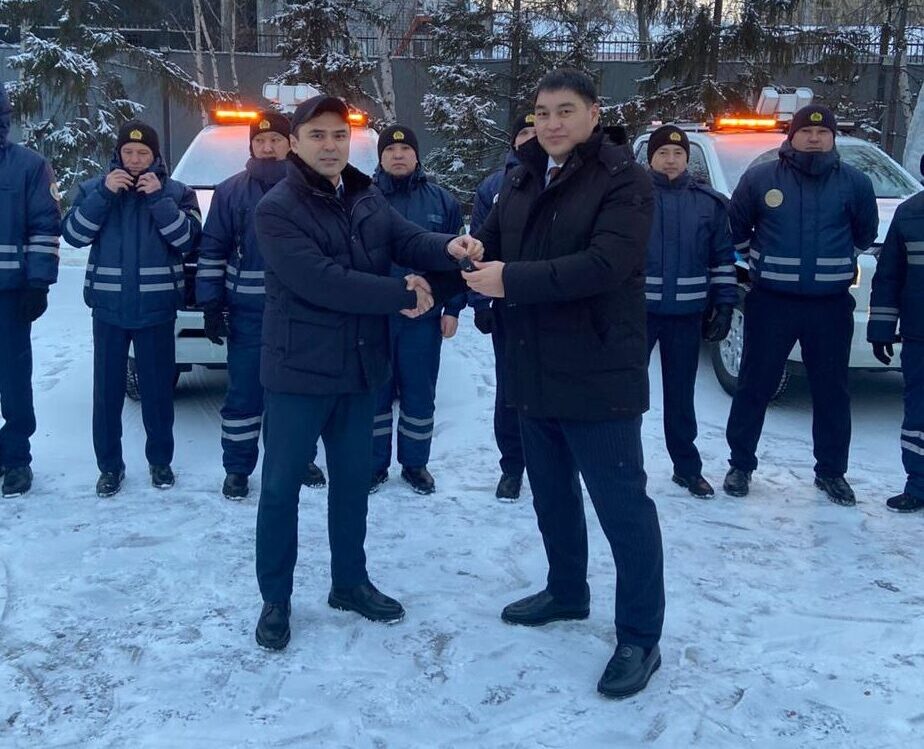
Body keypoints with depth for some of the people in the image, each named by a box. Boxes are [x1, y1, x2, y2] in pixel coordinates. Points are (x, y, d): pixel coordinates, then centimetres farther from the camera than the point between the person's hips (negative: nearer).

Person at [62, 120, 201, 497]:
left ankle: (160, 460, 20)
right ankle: (109, 465, 15)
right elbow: (73, 234, -5)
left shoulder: (177, 192, 4)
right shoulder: (94, 187, 7)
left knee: (158, 387, 6)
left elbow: (187, 240, -9)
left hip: (156, 307, -1)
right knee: (107, 388, 4)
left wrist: (159, 198, -16)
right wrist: (104, 194, -14)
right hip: (108, 307, 1)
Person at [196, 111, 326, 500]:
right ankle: (237, 468, 14)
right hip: (247, 312, -1)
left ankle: (302, 458, 27)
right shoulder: (231, 191, 2)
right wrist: (211, 304, -3)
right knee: (243, 391, 3)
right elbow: (212, 251, 3)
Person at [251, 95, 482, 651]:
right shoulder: (277, 210, -15)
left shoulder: (369, 198, 7)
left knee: (354, 481, 17)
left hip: (361, 367, 6)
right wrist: (402, 295, -20)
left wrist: (450, 248, -29)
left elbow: (409, 241, -6)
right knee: (281, 486, 6)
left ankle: (350, 582, 34)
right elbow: (320, 281, -25)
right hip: (299, 371, -6)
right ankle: (276, 599, 21)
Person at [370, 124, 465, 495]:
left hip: (425, 316, 1)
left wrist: (453, 308, 0)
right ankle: (375, 464, 21)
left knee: (420, 394, 9)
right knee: (375, 392, 8)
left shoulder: (442, 201, 5)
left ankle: (415, 463, 23)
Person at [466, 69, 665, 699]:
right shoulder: (522, 179, 12)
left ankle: (640, 638, 9)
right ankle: (567, 592, 39)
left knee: (622, 505, -2)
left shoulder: (623, 178, -12)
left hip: (597, 374, -7)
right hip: (534, 370, 8)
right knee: (552, 493, 20)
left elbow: (604, 264, -24)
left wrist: (512, 279, -26)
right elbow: (495, 243, 13)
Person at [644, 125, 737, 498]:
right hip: (637, 309, -2)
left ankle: (687, 467, 20)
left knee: (680, 394, 10)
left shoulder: (708, 202, 5)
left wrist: (724, 305, 2)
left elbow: (723, 258, 9)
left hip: (687, 313, 2)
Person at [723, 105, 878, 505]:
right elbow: (736, 226, 11)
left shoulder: (854, 182, 1)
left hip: (831, 306, 1)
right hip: (771, 303, -1)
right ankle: (740, 465, 17)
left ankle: (831, 471, 21)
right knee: (754, 386, 4)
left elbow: (866, 231, 17)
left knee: (831, 391, 8)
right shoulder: (760, 178, -2)